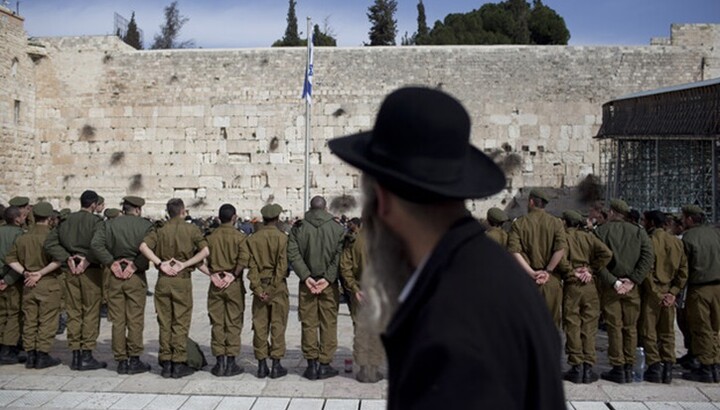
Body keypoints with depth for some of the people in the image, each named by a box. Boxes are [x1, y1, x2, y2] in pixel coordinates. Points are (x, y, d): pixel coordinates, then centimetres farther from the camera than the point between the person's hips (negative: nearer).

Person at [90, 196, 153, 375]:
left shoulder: (109, 224, 7)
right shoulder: (145, 225, -1)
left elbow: (96, 244, -6)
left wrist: (111, 263, -4)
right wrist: (136, 265, -9)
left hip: (115, 275, 3)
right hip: (136, 276, -3)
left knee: (117, 321, 8)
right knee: (135, 319, 4)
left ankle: (121, 361, 13)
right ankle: (134, 360, 7)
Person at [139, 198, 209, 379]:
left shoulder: (160, 230, 6)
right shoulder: (191, 229, 0)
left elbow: (144, 246, -9)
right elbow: (205, 250, -12)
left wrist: (160, 263, -7)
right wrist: (184, 264, -9)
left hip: (163, 280, 3)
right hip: (182, 280, -3)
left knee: (164, 323, 10)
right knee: (181, 323, 4)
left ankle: (166, 364, 14)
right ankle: (178, 364, 6)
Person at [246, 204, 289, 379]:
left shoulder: (253, 238, 2)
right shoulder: (281, 237, -7)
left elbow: (251, 265, -3)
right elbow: (282, 265, -13)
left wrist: (258, 288, -5)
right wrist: (273, 288, -10)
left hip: (260, 285, 3)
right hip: (278, 286, -3)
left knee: (260, 325, 7)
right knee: (278, 325, 4)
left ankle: (262, 365, 11)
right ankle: (276, 365, 5)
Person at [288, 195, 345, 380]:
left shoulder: (298, 227, 1)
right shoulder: (337, 228, -2)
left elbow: (293, 254, -8)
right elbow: (339, 256, -10)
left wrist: (306, 277, -10)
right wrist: (328, 278, -11)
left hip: (307, 282, 1)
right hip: (329, 284, -1)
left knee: (309, 323, 8)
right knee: (328, 324, 6)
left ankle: (312, 363, 9)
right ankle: (325, 364, 8)